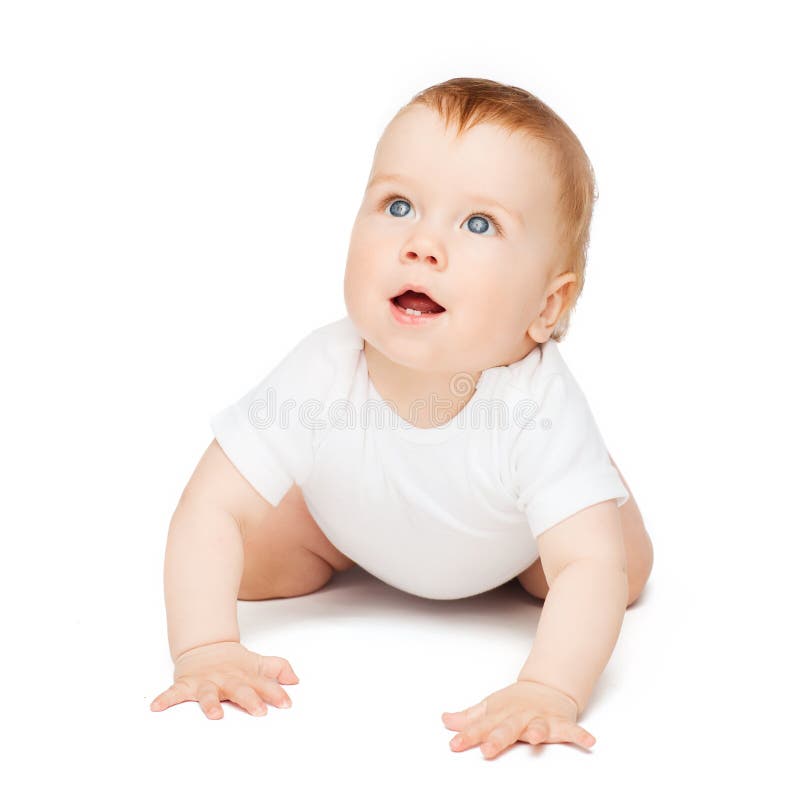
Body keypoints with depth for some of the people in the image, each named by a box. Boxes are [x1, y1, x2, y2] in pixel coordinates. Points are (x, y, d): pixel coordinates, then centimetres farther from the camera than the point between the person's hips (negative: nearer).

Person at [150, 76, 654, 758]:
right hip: (347, 514, 1)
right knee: (248, 563, -9)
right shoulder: (320, 375, -39)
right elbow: (210, 511, -33)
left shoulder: (541, 406, -44)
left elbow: (593, 566, -46)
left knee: (626, 577, -9)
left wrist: (547, 691, -63)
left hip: (514, 525, 0)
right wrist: (204, 652, -45)